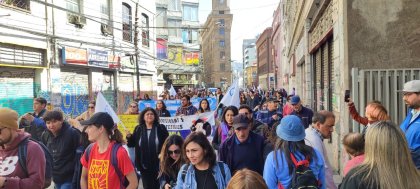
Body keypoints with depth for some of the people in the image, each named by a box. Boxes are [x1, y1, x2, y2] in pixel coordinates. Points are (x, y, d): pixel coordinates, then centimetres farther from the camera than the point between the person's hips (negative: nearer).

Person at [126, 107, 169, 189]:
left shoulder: (161, 128, -1)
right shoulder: (138, 129, 6)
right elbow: (131, 144, 4)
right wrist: (129, 136, -13)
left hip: (158, 164, -1)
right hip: (144, 164, 2)